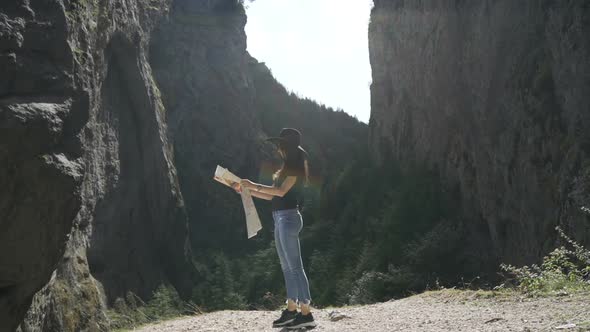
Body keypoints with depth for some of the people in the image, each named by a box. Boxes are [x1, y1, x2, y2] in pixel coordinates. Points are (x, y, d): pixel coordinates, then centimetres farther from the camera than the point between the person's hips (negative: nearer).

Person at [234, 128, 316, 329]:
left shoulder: (295, 167, -8)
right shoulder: (288, 168, 19)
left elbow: (281, 191, -19)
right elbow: (273, 196, 19)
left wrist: (255, 185, -13)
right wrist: (248, 191, 15)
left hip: (288, 217, -10)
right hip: (280, 218, 10)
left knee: (294, 266, -10)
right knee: (286, 267, 12)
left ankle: (306, 313, -9)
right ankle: (291, 310, 19)